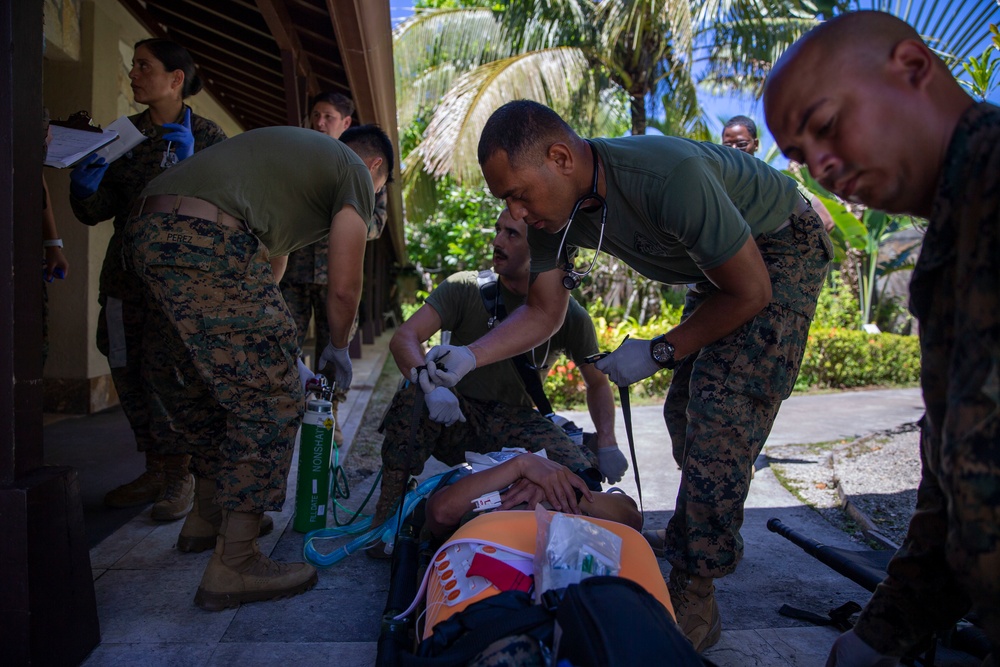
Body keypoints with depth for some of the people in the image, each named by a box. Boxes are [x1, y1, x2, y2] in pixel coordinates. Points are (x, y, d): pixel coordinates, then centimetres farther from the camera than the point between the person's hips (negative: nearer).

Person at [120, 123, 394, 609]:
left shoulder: (294, 147, 33)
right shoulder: (356, 172, 9)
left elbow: (270, 253, 35)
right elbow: (344, 287, 6)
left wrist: (271, 340, 40)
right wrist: (337, 349, 25)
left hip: (145, 232, 10)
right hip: (207, 241, -10)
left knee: (207, 390, 23)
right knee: (271, 401, -2)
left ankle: (208, 515, 39)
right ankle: (233, 566, 3)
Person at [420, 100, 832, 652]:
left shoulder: (670, 176, -39)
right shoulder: (554, 207, -16)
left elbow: (749, 292, -28)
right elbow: (544, 310, -8)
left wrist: (659, 352, -20)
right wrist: (469, 355, -23)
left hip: (780, 251, -8)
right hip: (723, 265, 8)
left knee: (720, 421, -18)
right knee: (685, 412, 14)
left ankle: (692, 600, -7)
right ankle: (689, 535, 35)